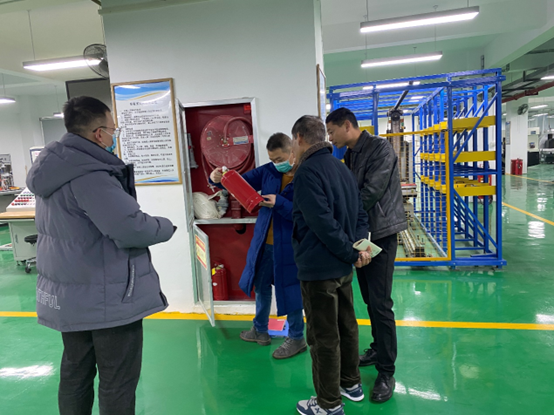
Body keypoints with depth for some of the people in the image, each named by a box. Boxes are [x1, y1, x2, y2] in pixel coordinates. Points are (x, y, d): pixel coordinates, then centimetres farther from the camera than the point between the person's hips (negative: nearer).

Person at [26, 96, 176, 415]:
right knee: (118, 383, 7)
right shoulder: (90, 175, -25)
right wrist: (166, 227, -14)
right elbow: (131, 228, -33)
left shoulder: (55, 170, 7)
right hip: (108, 298, -10)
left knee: (75, 375, 22)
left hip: (68, 294, 10)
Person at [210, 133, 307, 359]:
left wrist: (279, 203, -27)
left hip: (289, 245, -7)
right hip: (264, 242, 7)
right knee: (261, 285, 20)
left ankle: (297, 338, 28)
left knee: (290, 289, 6)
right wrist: (219, 179, -13)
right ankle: (260, 330, 42)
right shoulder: (268, 171, 1)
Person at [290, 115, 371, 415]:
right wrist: (360, 244, -4)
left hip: (319, 268, -9)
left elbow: (323, 223, -25)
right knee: (346, 325, 21)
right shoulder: (341, 167, 10)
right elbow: (359, 212, 9)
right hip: (343, 267, 9)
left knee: (323, 336, 5)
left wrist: (350, 252, -14)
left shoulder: (307, 171, -18)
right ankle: (351, 384, 39)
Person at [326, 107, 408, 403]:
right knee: (369, 298, 16)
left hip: (380, 233, -8)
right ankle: (378, 348, 33)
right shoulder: (349, 155, 13)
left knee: (380, 303, -5)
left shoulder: (380, 148, -12)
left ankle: (386, 371, 6)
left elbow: (371, 193, -20)